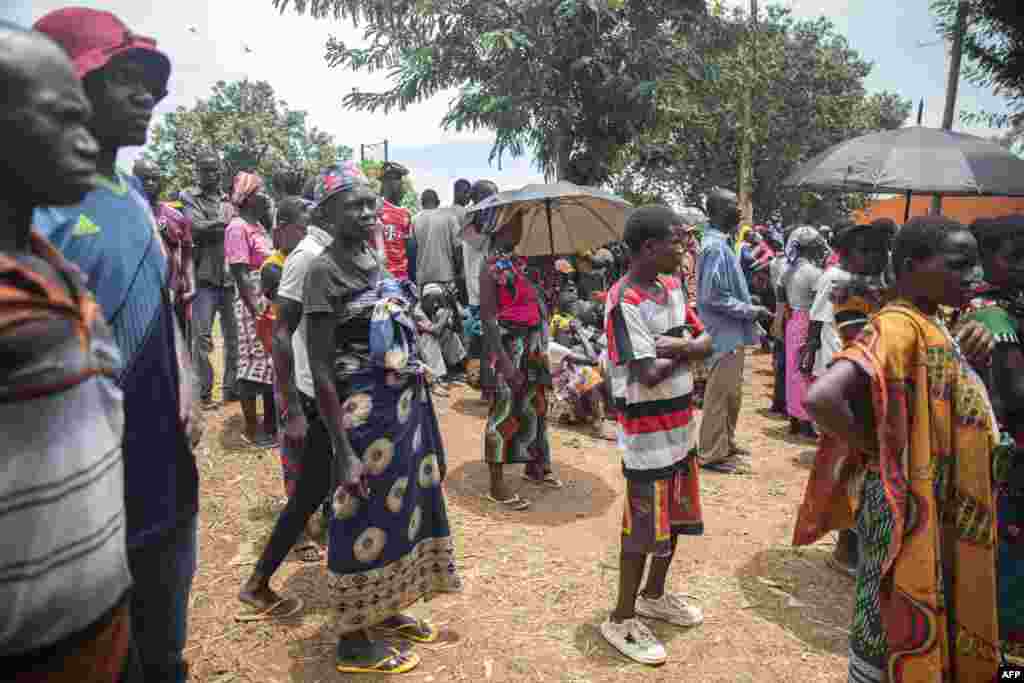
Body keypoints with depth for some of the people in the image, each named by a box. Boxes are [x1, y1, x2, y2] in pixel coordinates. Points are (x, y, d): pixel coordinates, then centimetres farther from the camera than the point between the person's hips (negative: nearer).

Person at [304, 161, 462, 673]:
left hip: (404, 403, 8)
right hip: (363, 410, -8)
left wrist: (416, 407, 16)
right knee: (364, 522, 4)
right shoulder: (324, 271, -14)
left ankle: (385, 611, 40)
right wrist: (342, 449, -21)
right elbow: (320, 369, -17)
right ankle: (353, 643, 24)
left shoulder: (375, 260, 9)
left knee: (402, 506, 19)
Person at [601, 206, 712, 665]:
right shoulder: (625, 303, -21)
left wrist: (676, 344, -15)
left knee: (674, 518, 20)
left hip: (680, 426, 9)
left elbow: (706, 343, 5)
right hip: (647, 434, -8)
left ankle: (654, 596, 41)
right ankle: (622, 620, 21)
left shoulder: (673, 287, 7)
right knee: (643, 529, 3)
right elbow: (650, 374, -26)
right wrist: (683, 351, -8)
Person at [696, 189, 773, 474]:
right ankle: (713, 454, 9)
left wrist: (750, 307, 14)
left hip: (731, 332, 10)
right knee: (720, 395, -1)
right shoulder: (715, 247, -20)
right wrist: (752, 311, -17)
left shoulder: (720, 243, 12)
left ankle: (725, 444, 30)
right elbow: (714, 296, -24)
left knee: (730, 393, 18)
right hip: (725, 333, -10)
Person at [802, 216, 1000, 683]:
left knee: (931, 619, 24)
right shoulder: (898, 327, -23)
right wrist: (875, 452, -24)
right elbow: (821, 398, -38)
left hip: (943, 508, 9)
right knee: (895, 626, 7)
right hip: (910, 509, -9)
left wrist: (974, 360, 2)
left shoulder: (931, 327, 6)